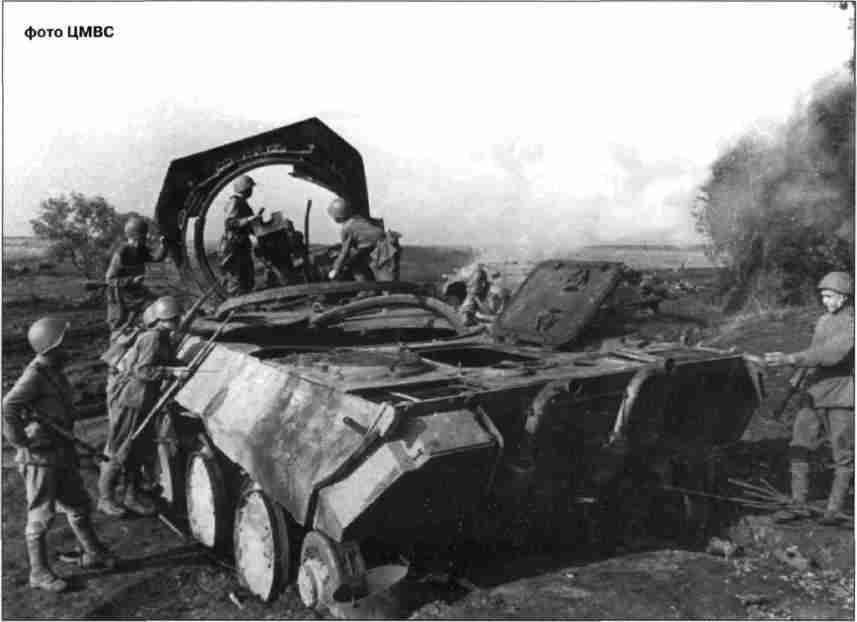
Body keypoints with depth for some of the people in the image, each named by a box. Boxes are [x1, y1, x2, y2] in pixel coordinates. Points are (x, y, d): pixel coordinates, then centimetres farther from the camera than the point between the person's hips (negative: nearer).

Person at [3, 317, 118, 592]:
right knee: (41, 515, 2)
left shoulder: (55, 371, 9)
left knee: (78, 504, 18)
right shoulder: (35, 374, -19)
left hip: (62, 453, 9)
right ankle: (39, 572, 13)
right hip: (39, 457, -9)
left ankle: (92, 553, 32)